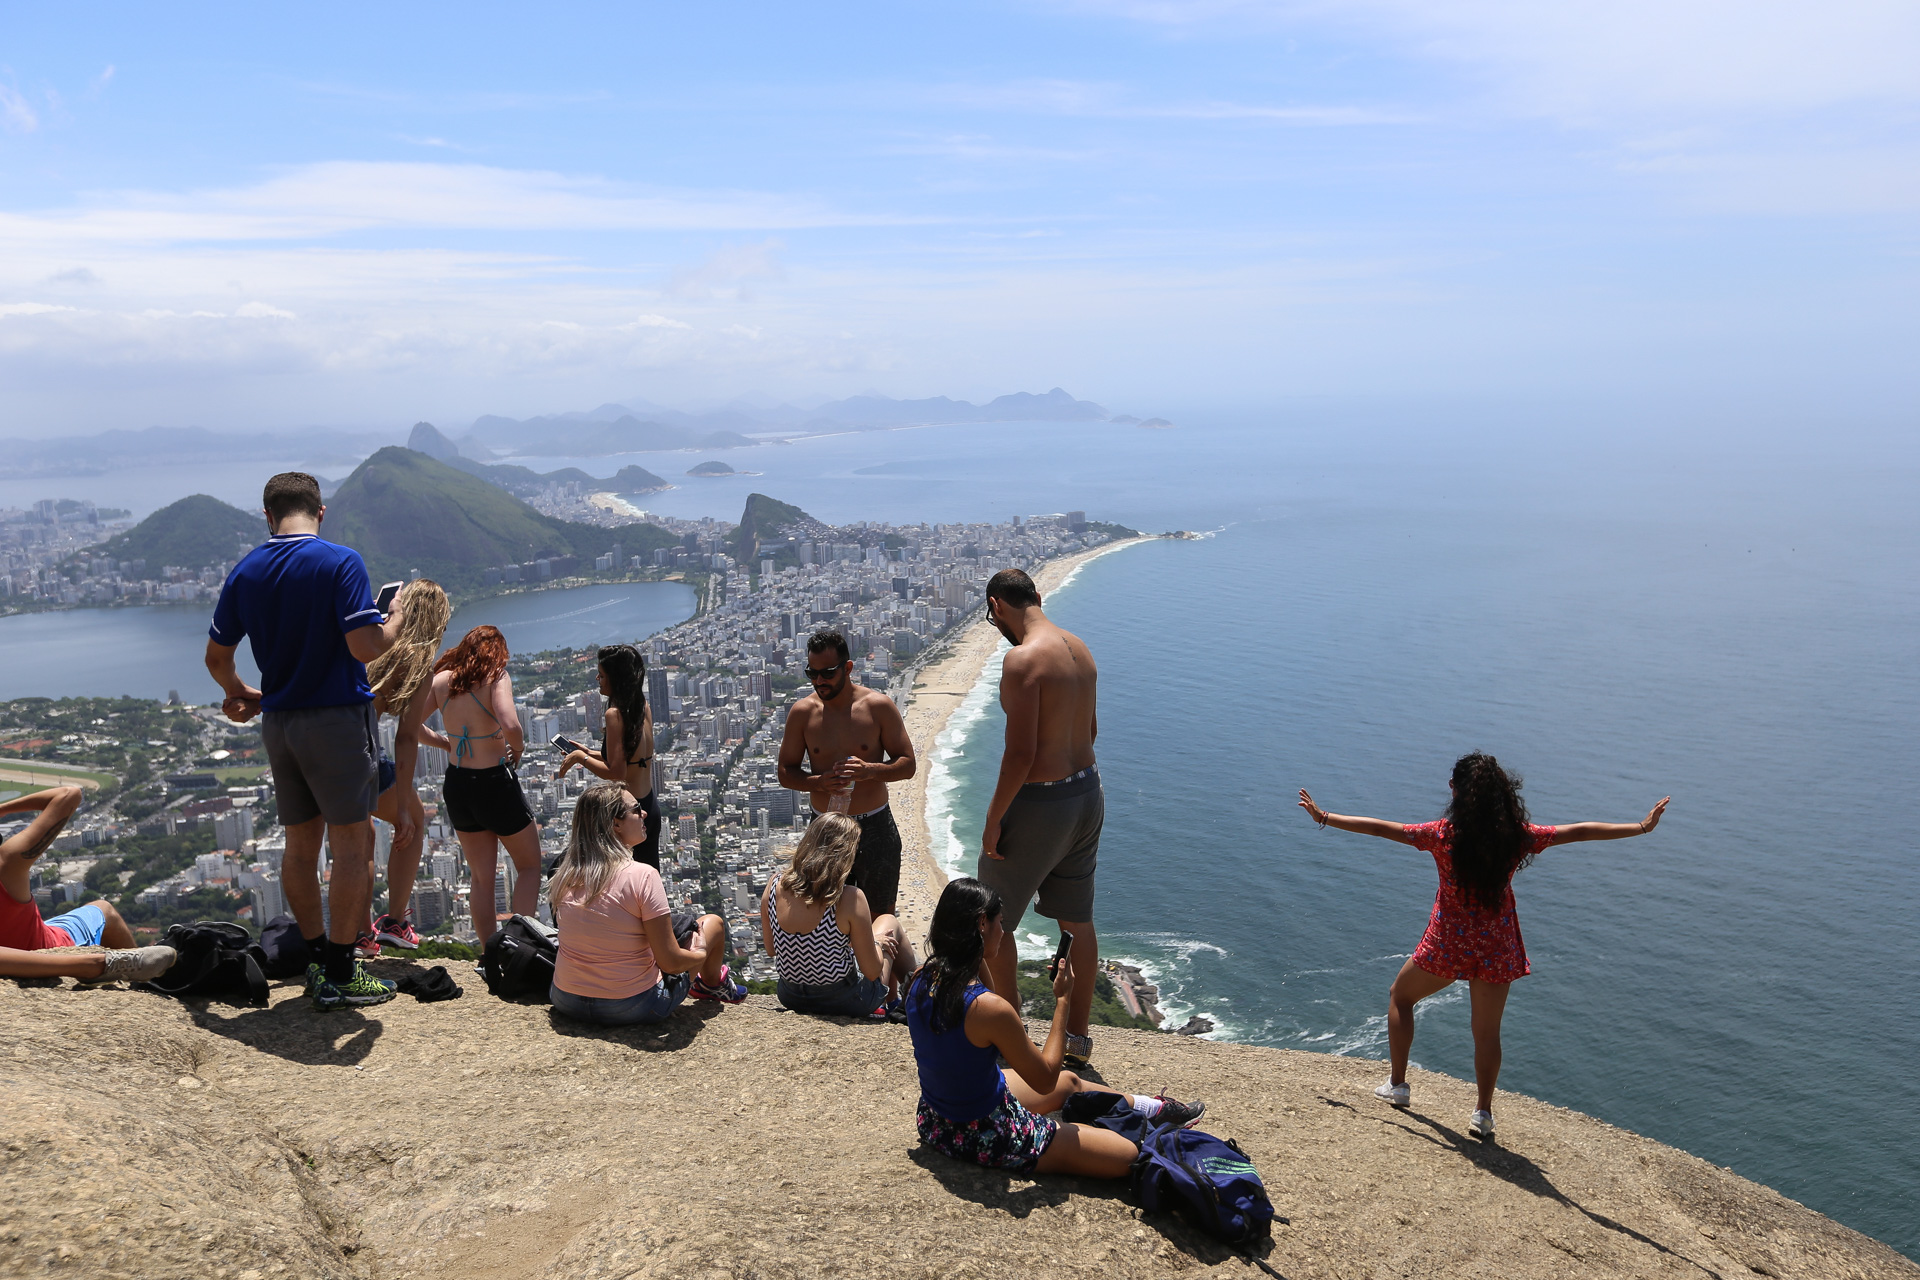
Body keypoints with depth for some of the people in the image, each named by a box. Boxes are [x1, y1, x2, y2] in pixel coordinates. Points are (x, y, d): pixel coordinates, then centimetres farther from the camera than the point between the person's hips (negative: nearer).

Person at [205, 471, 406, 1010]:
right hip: (338, 721, -6)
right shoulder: (339, 561, -13)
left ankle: (318, 960, 23)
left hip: (278, 723, 6)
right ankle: (339, 975, 3)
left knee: (300, 844, 14)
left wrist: (241, 694, 32)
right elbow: (364, 646, -21)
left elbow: (217, 656, 13)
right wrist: (395, 622, -1)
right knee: (353, 845, 1)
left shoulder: (246, 571, 6)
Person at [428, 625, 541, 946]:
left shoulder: (442, 679, 0)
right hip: (494, 782, -5)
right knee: (529, 865, 15)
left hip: (456, 784, 5)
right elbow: (510, 725, -29)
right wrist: (518, 749, -9)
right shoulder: (496, 678, -14)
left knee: (481, 878, 17)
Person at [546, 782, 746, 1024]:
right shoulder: (642, 876, -21)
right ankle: (713, 985, 47)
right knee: (713, 922, 17)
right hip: (631, 1008, -5)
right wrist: (701, 954, 1)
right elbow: (670, 962, -19)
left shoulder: (564, 876, -4)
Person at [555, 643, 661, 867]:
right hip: (649, 806, 9)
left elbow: (616, 772, -22)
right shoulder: (643, 708, 6)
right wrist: (588, 753, 16)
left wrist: (581, 758, -10)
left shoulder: (615, 714, -18)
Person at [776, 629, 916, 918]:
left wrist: (870, 770, -24)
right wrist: (818, 782, -19)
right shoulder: (802, 711, -3)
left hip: (875, 828, -1)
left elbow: (908, 764, -5)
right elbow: (785, 772, 2)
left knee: (882, 917, 10)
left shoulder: (879, 706, -7)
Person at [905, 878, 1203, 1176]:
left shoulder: (921, 980, -9)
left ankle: (1154, 1108, 49)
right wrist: (1063, 1000, -12)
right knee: (1129, 1156, -4)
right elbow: (1045, 1080, -18)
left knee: (1069, 1082, 30)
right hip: (981, 1137, -9)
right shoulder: (990, 1008, -32)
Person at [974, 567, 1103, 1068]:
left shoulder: (1023, 659, -21)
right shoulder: (1079, 647, 5)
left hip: (1040, 802, -8)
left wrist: (994, 820, -15)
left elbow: (1021, 753, -24)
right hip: (1088, 792, 9)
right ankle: (1078, 1040, 28)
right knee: (1078, 921, 17)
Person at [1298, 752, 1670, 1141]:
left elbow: (1381, 828, -9)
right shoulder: (1519, 836, -9)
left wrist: (1324, 817, 0)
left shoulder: (1444, 835, -15)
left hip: (1446, 945, -2)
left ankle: (1398, 1085, 24)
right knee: (1487, 1032, 16)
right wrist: (1642, 826, 10)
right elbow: (1580, 831, -1)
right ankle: (1483, 1113, 19)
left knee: (1400, 997, 22)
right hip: (1497, 948, 2)